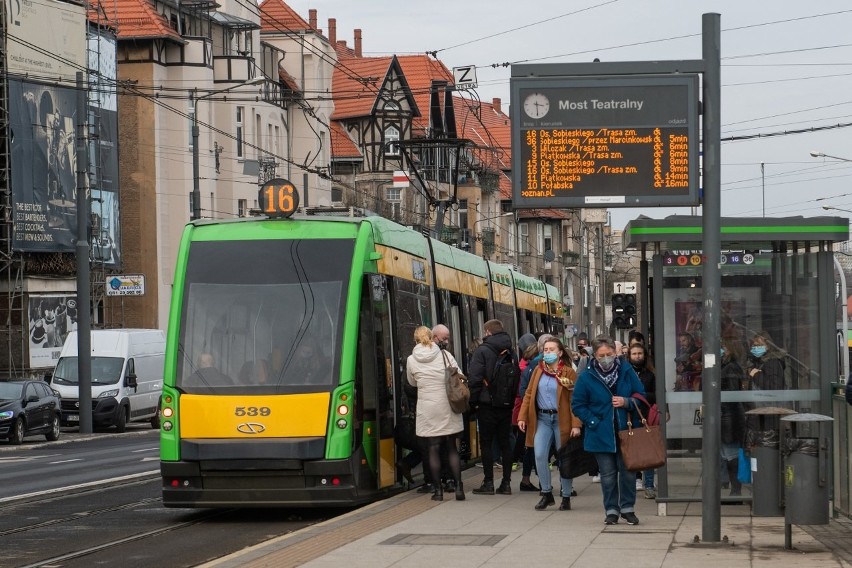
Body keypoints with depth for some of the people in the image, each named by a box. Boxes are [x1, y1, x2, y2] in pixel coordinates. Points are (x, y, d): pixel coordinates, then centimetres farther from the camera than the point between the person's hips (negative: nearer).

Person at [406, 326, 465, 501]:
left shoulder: (412, 360, -1)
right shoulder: (445, 355, -2)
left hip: (427, 410, -1)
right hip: (447, 408, 1)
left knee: (433, 449, 5)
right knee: (452, 448, 8)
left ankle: (437, 490, 3)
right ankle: (458, 487, 1)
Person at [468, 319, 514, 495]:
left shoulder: (482, 351, -10)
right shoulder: (510, 351, 8)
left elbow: (475, 379, -15)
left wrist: (473, 401, -6)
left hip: (487, 405, -5)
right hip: (506, 405, 5)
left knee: (486, 443, 1)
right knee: (505, 443, 9)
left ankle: (488, 483, -1)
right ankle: (506, 483, 9)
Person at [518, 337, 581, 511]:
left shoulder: (568, 372, -5)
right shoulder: (538, 370, 8)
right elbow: (529, 394, 9)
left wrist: (576, 424, -17)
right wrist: (522, 417, 0)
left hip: (561, 419, -3)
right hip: (542, 418, 3)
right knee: (539, 456, -10)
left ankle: (566, 497, 15)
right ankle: (546, 493, 4)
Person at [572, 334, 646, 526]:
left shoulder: (626, 371, -2)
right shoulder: (586, 377, -6)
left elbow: (641, 395, 6)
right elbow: (577, 405, 0)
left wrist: (627, 402, -13)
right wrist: (593, 422, -10)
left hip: (626, 431, 1)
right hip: (602, 435, -1)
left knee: (628, 472, 5)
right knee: (608, 475, 7)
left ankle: (628, 508, 19)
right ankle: (611, 510, 17)